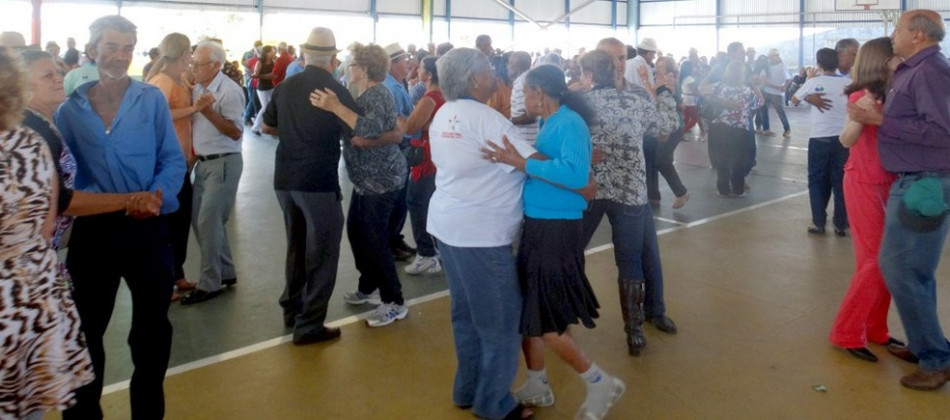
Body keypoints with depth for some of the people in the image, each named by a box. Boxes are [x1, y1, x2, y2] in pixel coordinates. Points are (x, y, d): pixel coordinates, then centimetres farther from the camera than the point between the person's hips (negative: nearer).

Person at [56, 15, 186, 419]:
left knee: (152, 328, 11)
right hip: (93, 229, 1)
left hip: (147, 226, -1)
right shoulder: (70, 107, 3)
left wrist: (159, 194, -20)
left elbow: (173, 159, -2)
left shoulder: (151, 99, 0)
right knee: (87, 328, 14)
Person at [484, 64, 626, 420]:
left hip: (557, 230, -9)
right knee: (525, 312, 16)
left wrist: (521, 163, -28)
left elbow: (575, 174, -30)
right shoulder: (549, 123, 11)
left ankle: (601, 384, 17)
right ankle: (537, 387, 33)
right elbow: (548, 166, 8)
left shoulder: (569, 123, -16)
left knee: (545, 323, -2)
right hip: (536, 226, 9)